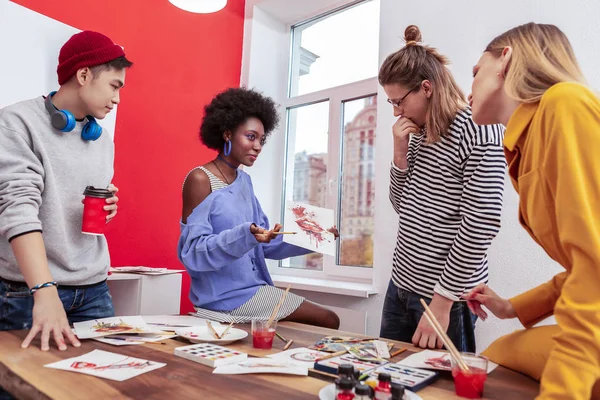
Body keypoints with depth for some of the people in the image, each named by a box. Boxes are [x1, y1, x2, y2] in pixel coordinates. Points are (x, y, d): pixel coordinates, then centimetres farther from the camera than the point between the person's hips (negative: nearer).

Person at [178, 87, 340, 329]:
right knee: (328, 321, -5)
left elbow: (264, 244, 9)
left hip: (253, 289, 7)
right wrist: (244, 235, -33)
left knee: (326, 320, 10)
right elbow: (193, 252, -19)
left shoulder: (244, 181, 9)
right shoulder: (200, 179, -13)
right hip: (225, 296, -7)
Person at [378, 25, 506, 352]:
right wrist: (400, 153, -2)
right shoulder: (418, 133, 10)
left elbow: (481, 225, -18)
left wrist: (442, 301, -16)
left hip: (445, 295, -7)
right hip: (401, 285, 7)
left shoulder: (479, 130, -13)